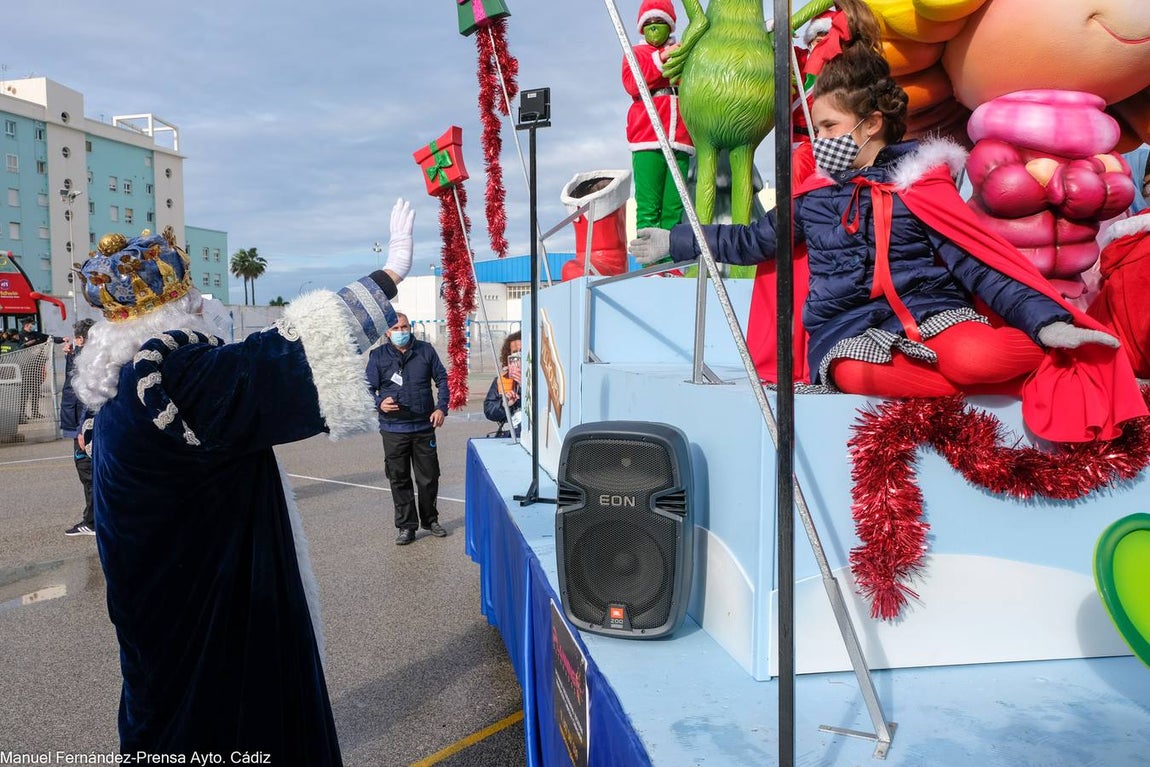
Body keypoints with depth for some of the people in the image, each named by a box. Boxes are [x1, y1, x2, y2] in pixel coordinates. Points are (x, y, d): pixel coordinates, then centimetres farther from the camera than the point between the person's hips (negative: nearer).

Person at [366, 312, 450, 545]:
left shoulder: (426, 350, 4)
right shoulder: (378, 356, 1)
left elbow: (442, 379, 9)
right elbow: (368, 388, 3)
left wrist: (441, 406, -3)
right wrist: (379, 403, -17)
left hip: (424, 427, 1)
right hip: (393, 429, -1)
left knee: (429, 477, 10)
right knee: (399, 479, 5)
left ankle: (430, 520, 29)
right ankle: (406, 526, 17)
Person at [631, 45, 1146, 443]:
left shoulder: (919, 187, 4)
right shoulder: (814, 196, 15)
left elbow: (980, 265, -3)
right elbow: (751, 242, 26)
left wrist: (1047, 323, -17)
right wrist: (674, 242, 24)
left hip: (931, 311, -2)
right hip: (850, 329, 2)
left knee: (978, 357, -38)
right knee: (855, 374, -38)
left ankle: (1053, 361, -2)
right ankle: (1022, 377, -23)